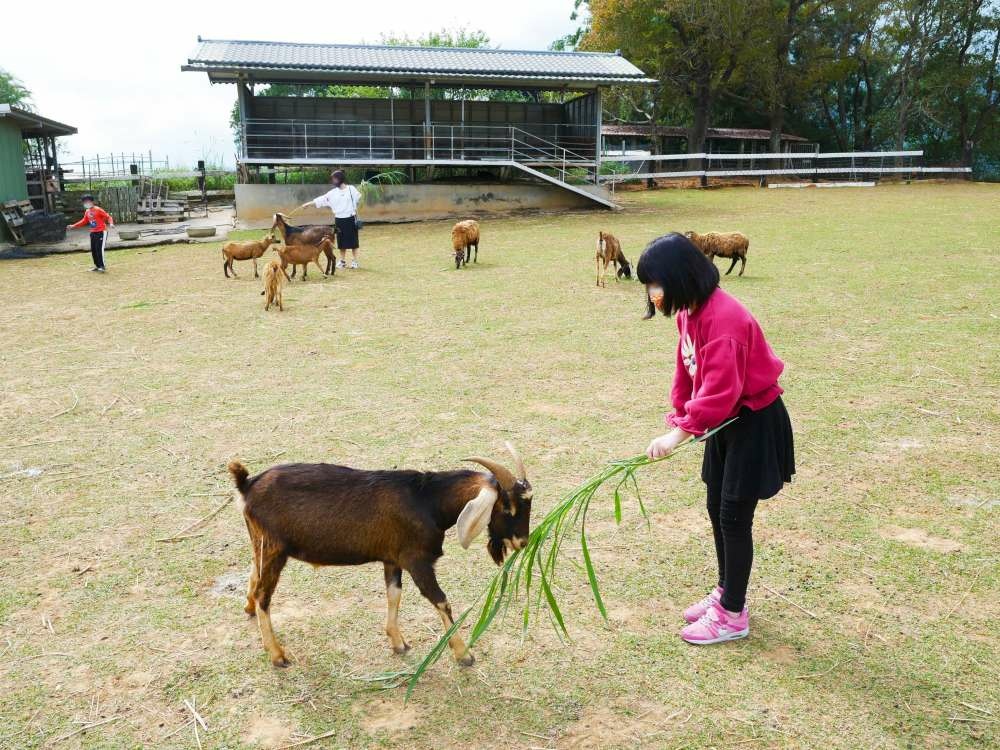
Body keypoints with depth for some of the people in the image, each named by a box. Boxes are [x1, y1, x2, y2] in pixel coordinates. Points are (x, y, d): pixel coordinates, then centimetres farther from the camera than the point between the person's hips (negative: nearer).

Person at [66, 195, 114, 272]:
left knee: (99, 249, -12)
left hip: (101, 232, -8)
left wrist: (111, 223, -32)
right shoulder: (87, 211, 10)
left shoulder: (98, 210, -12)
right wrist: (73, 226, 20)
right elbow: (84, 221, 22)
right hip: (93, 233, 8)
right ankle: (97, 266, 20)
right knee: (93, 250, 9)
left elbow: (108, 216, -13)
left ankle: (102, 267, -5)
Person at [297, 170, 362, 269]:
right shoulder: (333, 193, 4)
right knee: (342, 241, 8)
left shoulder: (351, 189, -5)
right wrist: (308, 203, 0)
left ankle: (354, 261, 9)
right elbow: (321, 199, 3)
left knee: (353, 241, 1)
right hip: (339, 220, 4)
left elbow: (358, 200, 3)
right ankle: (342, 261, 18)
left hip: (350, 219, -4)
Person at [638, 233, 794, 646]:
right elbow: (687, 369, 9)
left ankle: (732, 615, 14)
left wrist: (680, 432, -34)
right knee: (717, 510, 16)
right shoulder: (689, 312, 1)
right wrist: (678, 416, 2)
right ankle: (726, 592, 33)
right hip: (726, 421, 9)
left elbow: (721, 389, -33)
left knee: (734, 517, -1)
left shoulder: (722, 317, -29)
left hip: (755, 423, -9)